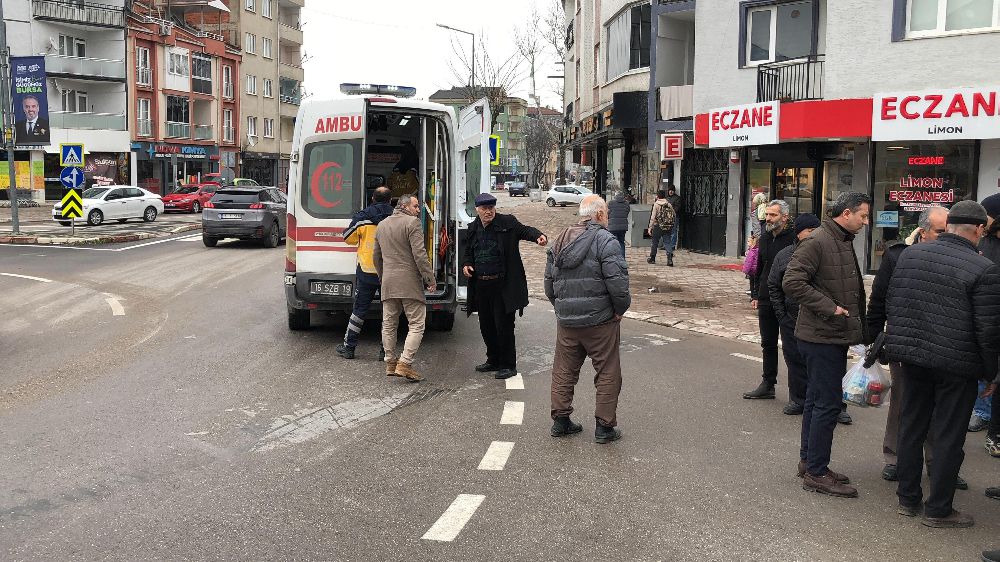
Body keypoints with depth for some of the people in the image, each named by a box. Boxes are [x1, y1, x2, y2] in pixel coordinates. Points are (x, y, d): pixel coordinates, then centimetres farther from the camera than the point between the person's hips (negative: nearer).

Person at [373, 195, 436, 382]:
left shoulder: (381, 225, 16)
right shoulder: (412, 223, -8)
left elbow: (376, 256, 22)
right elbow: (419, 254, -16)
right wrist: (430, 279, -11)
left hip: (388, 282, 7)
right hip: (409, 282, -7)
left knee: (388, 324, 14)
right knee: (417, 325, -3)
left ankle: (390, 363, 20)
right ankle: (404, 364, -11)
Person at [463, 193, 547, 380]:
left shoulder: (507, 223, -4)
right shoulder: (473, 228, 12)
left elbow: (524, 230, -16)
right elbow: (468, 251, 22)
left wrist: (538, 236, -37)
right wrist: (466, 264, 2)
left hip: (503, 285, -6)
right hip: (481, 285, 6)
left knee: (504, 326, -3)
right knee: (486, 326, 14)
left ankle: (508, 366, 10)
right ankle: (494, 361, 31)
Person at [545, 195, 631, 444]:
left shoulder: (560, 241, 10)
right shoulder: (605, 240, -12)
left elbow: (549, 281, 13)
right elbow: (617, 280, -19)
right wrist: (621, 309, -4)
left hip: (566, 320, 6)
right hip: (600, 320, -6)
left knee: (564, 370, 16)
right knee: (608, 373, 6)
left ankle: (560, 420, 22)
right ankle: (605, 426, 10)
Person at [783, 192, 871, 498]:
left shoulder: (845, 242, 14)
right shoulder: (817, 242, -16)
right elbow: (792, 282, -25)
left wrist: (858, 328, 16)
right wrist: (829, 307, -23)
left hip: (835, 336, 10)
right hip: (822, 337, -10)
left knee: (817, 400, 17)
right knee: (827, 404, -5)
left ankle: (808, 461, 28)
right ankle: (816, 473, 4)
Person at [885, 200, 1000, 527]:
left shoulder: (910, 254, 2)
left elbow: (891, 304, 7)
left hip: (913, 356, 5)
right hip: (958, 365, -5)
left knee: (911, 429, 15)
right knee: (948, 437, 6)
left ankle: (907, 499, 26)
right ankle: (938, 510, 16)